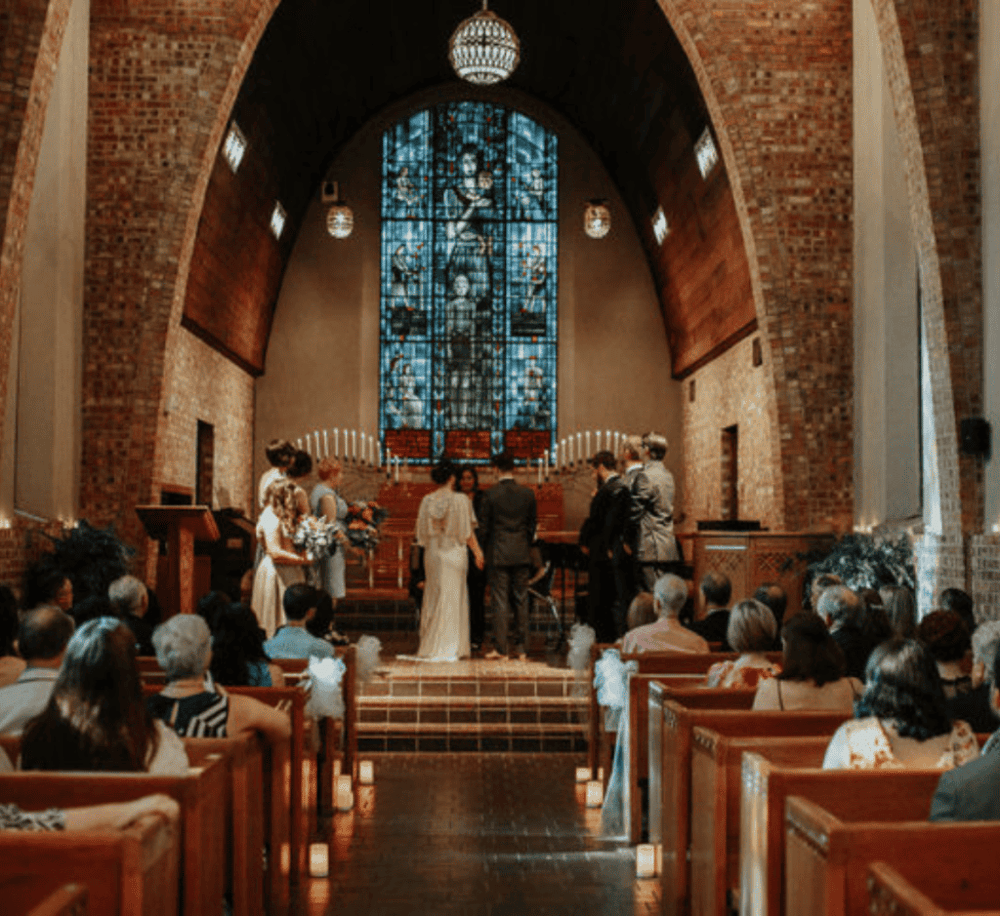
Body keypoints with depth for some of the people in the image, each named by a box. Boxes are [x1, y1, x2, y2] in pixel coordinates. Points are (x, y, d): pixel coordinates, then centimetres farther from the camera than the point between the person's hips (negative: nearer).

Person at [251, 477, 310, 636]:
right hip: (276, 573, -9)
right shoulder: (271, 519, -17)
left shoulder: (287, 516, 13)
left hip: (290, 572, 9)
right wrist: (303, 559, -15)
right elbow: (276, 553, -21)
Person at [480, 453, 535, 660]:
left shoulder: (490, 494, -8)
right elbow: (533, 524, 6)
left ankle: (500, 647, 0)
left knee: (500, 600, 0)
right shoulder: (528, 493, 1)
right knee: (521, 600, 8)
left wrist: (487, 550, 11)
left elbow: (485, 526, -3)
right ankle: (521, 648, 11)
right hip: (522, 554, 3)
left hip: (498, 552, -3)